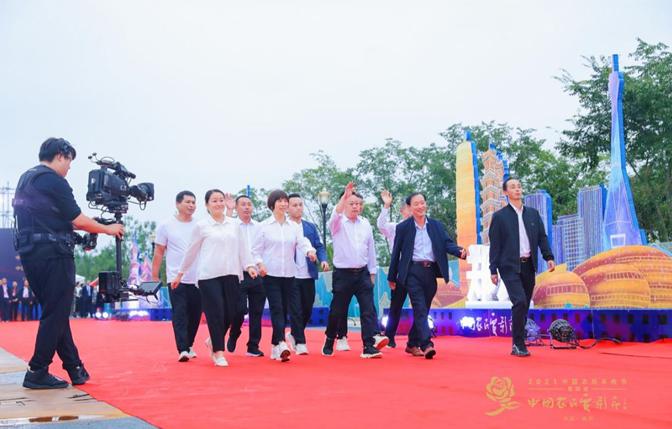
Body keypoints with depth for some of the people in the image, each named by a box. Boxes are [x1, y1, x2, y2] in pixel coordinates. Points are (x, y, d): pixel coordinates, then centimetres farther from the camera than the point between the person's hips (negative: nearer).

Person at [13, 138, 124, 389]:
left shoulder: (25, 179, 17)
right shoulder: (53, 181, -11)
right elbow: (78, 220, -11)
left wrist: (70, 225, 21)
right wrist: (108, 229, 2)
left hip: (29, 252, 9)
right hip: (52, 254, -9)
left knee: (54, 312, 12)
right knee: (56, 314, -3)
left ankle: (74, 368, 16)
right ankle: (37, 373, -2)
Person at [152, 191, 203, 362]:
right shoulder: (166, 225, 2)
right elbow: (158, 253, 5)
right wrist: (154, 277, 3)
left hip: (198, 279, 3)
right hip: (176, 279, -3)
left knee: (195, 315, 8)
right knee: (179, 314, -8)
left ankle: (189, 345, 25)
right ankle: (182, 350, -10)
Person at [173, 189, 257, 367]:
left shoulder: (233, 224, 13)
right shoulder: (201, 226, 3)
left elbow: (242, 248, 14)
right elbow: (191, 252, 8)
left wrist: (249, 265, 0)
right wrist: (180, 274, 12)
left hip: (231, 274, 4)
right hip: (209, 276, -4)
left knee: (231, 313, 2)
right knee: (216, 313, -6)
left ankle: (213, 341, 28)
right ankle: (218, 352, 6)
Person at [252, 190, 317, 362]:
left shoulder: (294, 226, 10)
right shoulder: (264, 226, 2)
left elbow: (302, 242, -3)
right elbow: (256, 250, 4)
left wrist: (309, 251, -25)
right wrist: (260, 263, -14)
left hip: (289, 274, 4)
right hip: (270, 274, -4)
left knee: (294, 309, 3)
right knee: (277, 309, -12)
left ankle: (275, 346, 14)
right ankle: (281, 344, -19)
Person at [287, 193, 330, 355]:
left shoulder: (311, 227, 13)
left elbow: (319, 246, 10)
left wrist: (323, 260, -9)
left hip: (308, 275, 4)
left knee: (308, 310, 9)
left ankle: (294, 335, 30)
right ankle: (300, 342, 8)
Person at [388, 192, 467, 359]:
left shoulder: (437, 225, 12)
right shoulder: (403, 228, 4)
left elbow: (447, 243, 1)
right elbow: (396, 253, 5)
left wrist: (460, 251, -21)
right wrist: (392, 277, 6)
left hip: (430, 271, 4)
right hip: (413, 271, -4)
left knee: (423, 310, 10)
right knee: (420, 309, -13)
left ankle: (412, 344, 23)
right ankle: (426, 344, -21)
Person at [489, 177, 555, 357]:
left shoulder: (533, 213, 14)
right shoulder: (500, 216, 1)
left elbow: (542, 237, 13)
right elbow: (494, 244, -1)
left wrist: (549, 257, -2)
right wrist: (493, 269, -5)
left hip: (529, 265, 5)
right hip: (510, 266, -5)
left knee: (524, 306, 7)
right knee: (520, 302, -18)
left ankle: (517, 345, 16)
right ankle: (518, 344, -9)